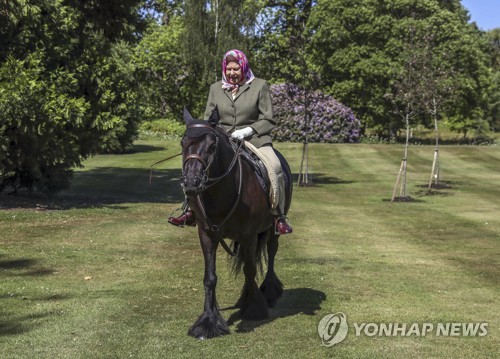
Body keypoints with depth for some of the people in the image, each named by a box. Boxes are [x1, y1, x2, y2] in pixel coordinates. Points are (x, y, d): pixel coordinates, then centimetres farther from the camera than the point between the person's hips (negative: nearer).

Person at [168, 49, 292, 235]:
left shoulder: (259, 86, 1)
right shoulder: (216, 88, 11)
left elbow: (268, 121, -1)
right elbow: (208, 118, 13)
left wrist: (247, 131, -16)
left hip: (253, 137, -3)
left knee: (274, 166, -30)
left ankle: (279, 215, -18)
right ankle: (191, 210, -7)